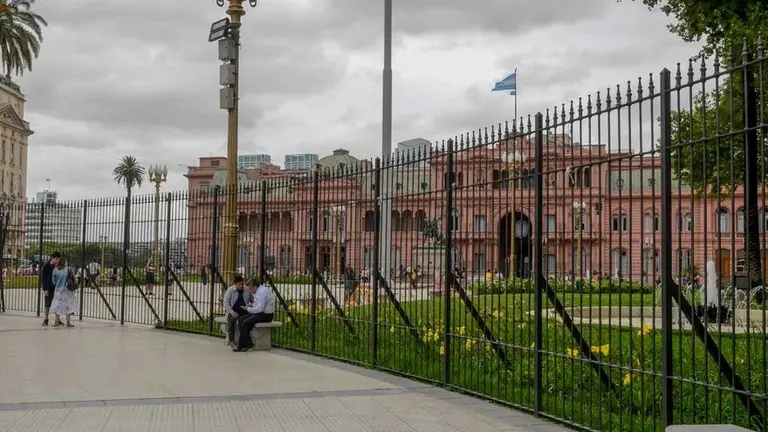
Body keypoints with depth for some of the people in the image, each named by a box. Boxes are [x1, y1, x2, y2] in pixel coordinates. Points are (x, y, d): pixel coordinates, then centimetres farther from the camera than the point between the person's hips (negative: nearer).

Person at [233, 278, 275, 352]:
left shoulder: (262, 292, -20)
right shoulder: (258, 291, 13)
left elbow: (259, 308, -25)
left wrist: (249, 309, -11)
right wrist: (251, 306, 8)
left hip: (266, 315, -11)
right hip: (260, 312, 11)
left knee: (246, 323, -23)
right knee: (240, 320, -1)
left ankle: (241, 346, -10)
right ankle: (248, 343, -8)